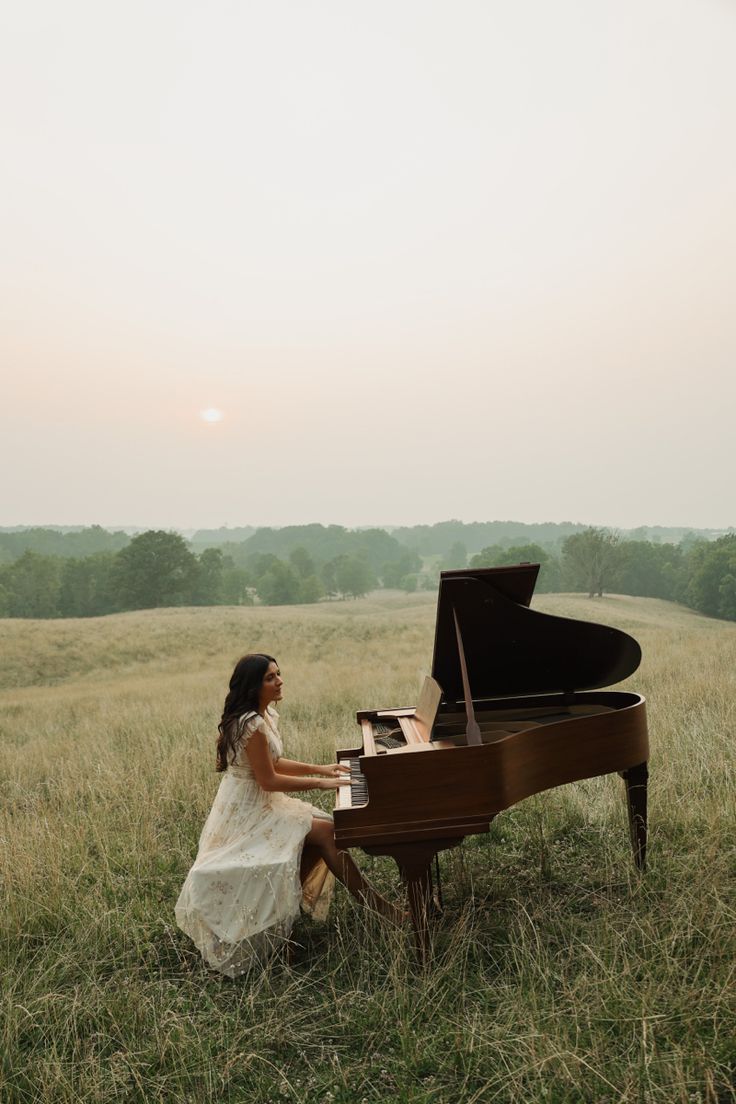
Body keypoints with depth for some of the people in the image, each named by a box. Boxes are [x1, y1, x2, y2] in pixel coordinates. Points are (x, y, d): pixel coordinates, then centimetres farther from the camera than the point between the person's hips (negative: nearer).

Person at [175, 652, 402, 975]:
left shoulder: (265, 715, 6)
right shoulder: (252, 724, -25)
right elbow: (268, 780, -23)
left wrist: (320, 768, 8)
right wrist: (320, 783, -16)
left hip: (256, 804, 10)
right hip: (248, 812, -10)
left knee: (322, 831, 2)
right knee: (324, 832, -13)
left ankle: (293, 901, 11)